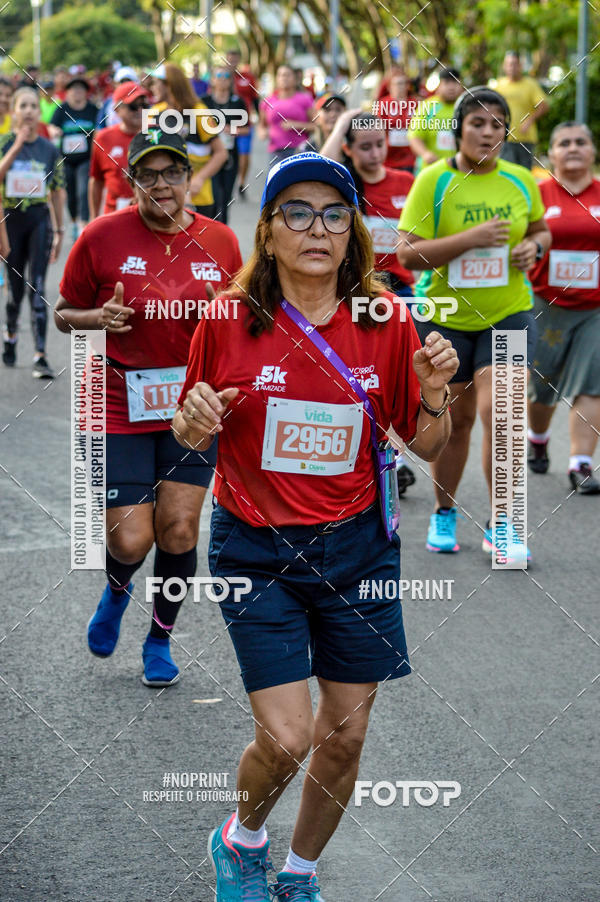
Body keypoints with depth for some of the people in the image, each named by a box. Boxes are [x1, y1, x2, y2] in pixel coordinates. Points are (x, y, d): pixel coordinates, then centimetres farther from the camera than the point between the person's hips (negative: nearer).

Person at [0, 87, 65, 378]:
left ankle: (40, 356, -10)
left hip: (40, 219, 0)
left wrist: (59, 231, 7)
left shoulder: (49, 149, 2)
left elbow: (58, 192, 8)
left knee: (36, 287, -8)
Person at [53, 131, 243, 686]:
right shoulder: (103, 237, -7)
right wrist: (98, 318, -18)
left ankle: (160, 640, 22)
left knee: (179, 527, -4)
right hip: (119, 409, -2)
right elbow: (63, 315, 3)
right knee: (130, 542, -7)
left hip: (192, 409, 2)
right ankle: (117, 589, 32)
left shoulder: (219, 241, 1)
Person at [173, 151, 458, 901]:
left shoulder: (386, 323, -3)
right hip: (255, 552, -2)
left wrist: (435, 393, -14)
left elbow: (426, 447, 6)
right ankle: (242, 839, 24)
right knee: (287, 736, -9)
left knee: (344, 734, 7)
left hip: (356, 549, 3)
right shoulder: (228, 320, -7)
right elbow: (189, 434, 4)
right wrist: (196, 420, -19)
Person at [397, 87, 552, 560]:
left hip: (509, 314, 1)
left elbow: (541, 230, 19)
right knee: (454, 418, 9)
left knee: (498, 411, -14)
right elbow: (408, 253, -14)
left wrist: (533, 247, -5)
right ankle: (444, 515, 31)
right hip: (446, 317, -1)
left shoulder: (520, 179, 1)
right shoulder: (433, 180, -9)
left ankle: (502, 526, -4)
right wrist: (471, 238, -23)